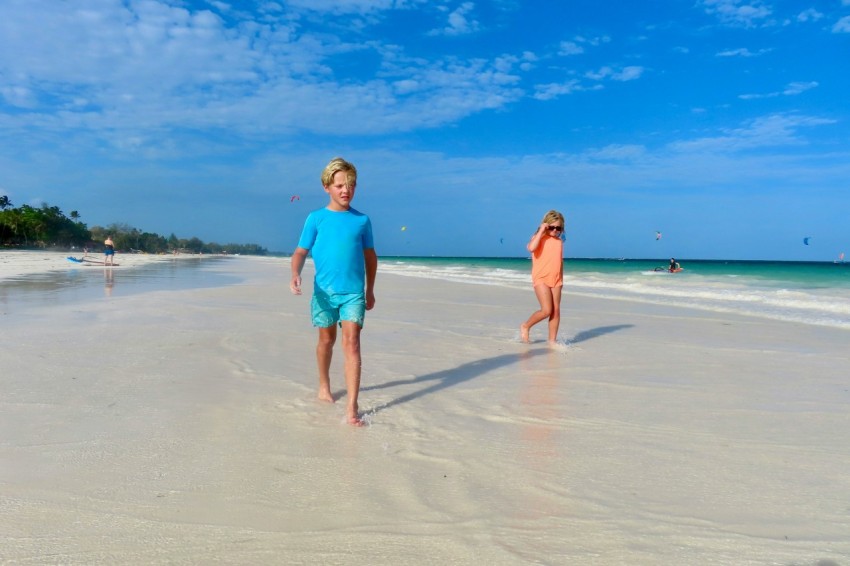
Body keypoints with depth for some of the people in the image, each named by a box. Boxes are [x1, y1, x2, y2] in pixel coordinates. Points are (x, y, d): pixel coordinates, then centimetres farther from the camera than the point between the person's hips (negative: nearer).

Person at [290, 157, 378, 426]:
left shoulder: (362, 220, 6)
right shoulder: (315, 218, 2)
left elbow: (370, 255, 14)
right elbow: (301, 251, -1)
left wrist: (370, 289, 17)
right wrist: (295, 274, -21)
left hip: (354, 292, 0)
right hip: (324, 291, 0)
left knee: (351, 342, -10)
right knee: (326, 340, 14)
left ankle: (352, 407, -11)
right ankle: (324, 385, 40)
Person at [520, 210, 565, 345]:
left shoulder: (559, 241, 13)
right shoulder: (539, 237, -5)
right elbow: (531, 248, -28)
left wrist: (561, 279, 19)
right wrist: (541, 231, -20)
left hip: (555, 280, 6)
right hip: (541, 278, -6)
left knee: (556, 311, 3)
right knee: (546, 310, -13)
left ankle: (552, 340, 11)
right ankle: (525, 326, 10)